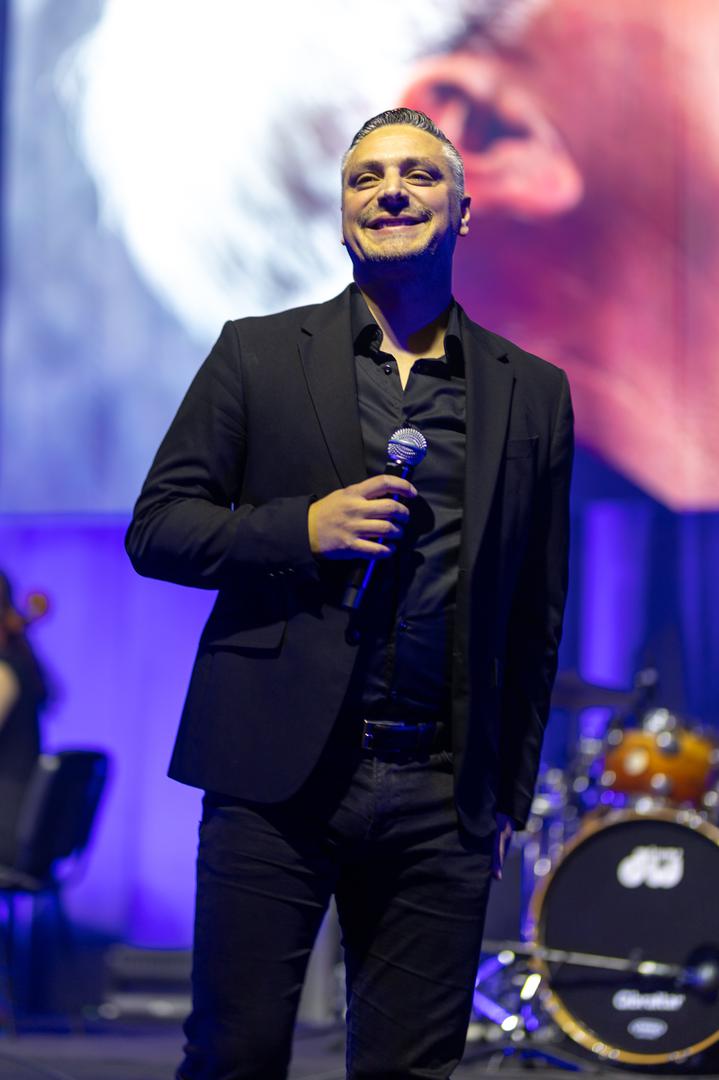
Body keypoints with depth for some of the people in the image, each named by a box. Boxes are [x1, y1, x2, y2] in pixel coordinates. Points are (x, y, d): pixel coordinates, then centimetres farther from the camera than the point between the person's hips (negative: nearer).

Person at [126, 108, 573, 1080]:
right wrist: (303, 527, -11)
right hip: (279, 776, -1)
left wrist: (509, 795, 12)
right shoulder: (259, 355, 7)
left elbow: (536, 617, 14)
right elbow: (155, 529, 5)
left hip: (441, 796, 2)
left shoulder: (533, 393, 11)